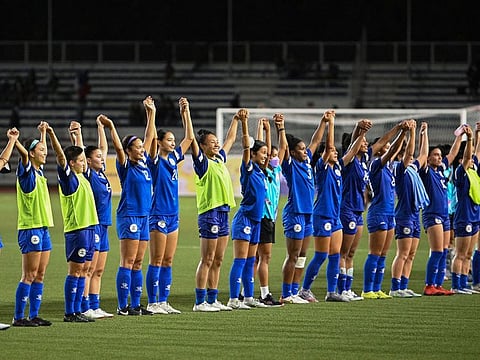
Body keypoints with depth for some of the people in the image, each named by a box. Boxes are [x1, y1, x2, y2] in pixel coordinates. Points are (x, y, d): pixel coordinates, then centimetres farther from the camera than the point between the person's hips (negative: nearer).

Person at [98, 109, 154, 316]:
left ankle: (135, 304, 11)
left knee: (137, 264, 8)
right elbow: (118, 147, -22)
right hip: (128, 216, -7)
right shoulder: (125, 166, -5)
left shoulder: (143, 163, 12)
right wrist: (111, 127, -28)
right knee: (127, 262, -7)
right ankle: (123, 307, -7)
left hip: (143, 217, 7)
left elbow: (149, 137, 19)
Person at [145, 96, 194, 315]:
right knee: (156, 262, -4)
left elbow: (189, 137, 15)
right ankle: (153, 303, -1)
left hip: (173, 215, 7)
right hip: (158, 215, -7)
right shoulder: (155, 160, -7)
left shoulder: (174, 158, 11)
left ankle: (163, 302, 12)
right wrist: (151, 114, -29)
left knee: (168, 262, 8)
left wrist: (186, 112, 10)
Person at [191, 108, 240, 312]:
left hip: (223, 213, 8)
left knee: (217, 261, 10)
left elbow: (230, 139, 30)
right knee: (207, 261, -7)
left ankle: (212, 300, 14)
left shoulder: (220, 159, 15)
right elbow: (191, 139, -16)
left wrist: (236, 120, 32)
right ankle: (200, 302, -5)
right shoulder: (202, 162, -6)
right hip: (209, 213, -8)